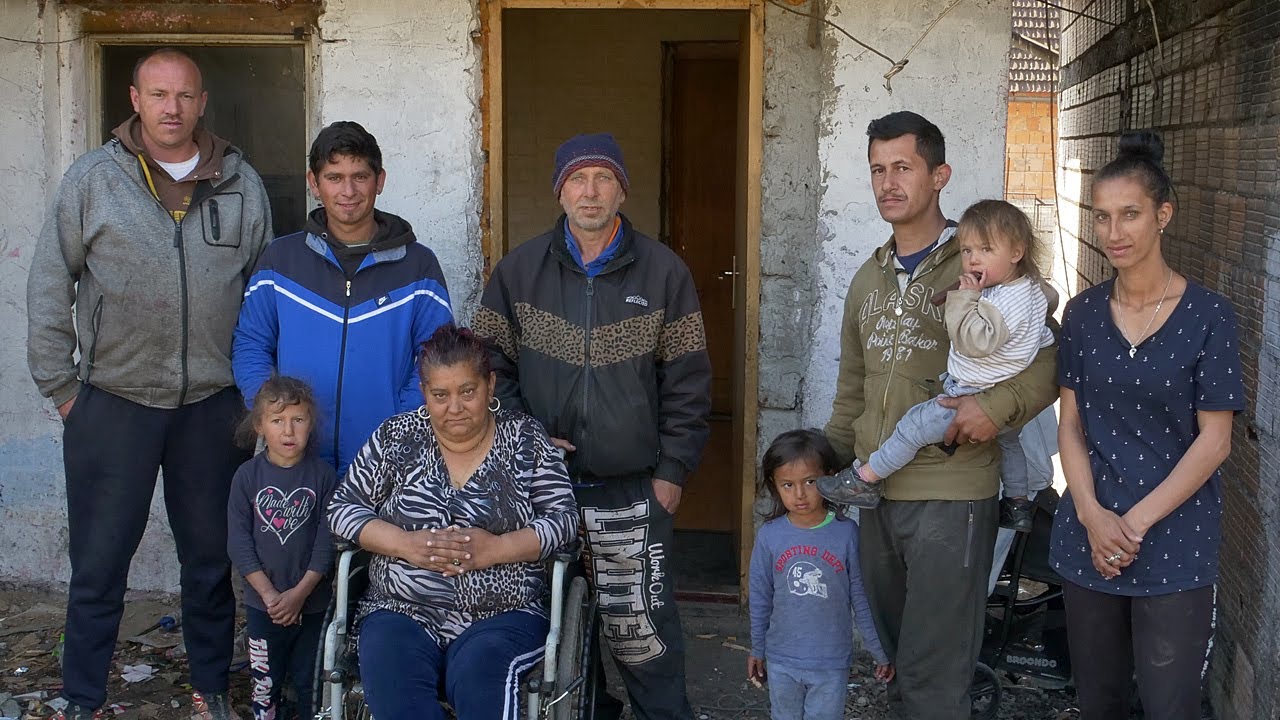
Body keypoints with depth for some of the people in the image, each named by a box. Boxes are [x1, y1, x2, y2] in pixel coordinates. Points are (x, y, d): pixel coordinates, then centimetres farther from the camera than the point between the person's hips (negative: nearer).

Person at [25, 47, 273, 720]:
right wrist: (59, 385, -1)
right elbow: (49, 288, 1)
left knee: (211, 556, 13)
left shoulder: (243, 186, 3)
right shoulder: (91, 180, -2)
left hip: (214, 405, 2)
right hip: (114, 404, -1)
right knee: (98, 563, 7)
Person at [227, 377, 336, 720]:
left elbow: (327, 541, -8)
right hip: (262, 603, 1)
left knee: (310, 680, 9)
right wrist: (269, 594, -13)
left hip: (312, 603, -1)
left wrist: (299, 593, -15)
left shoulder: (323, 475, -5)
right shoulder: (248, 476, -4)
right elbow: (238, 542, -6)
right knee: (264, 681, 9)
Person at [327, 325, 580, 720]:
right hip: (403, 611, 1)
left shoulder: (526, 438, 4)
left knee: (480, 681, -34)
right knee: (392, 687, -31)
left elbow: (564, 518, 1)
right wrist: (405, 544, -10)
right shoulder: (397, 436, 7)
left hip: (504, 613, -1)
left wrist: (496, 548, -16)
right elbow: (342, 507, 7)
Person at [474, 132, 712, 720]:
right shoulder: (519, 270, 5)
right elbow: (491, 365, 9)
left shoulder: (663, 272, 1)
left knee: (640, 630, -5)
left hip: (633, 494, -2)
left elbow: (687, 383, 2)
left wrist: (671, 470, -3)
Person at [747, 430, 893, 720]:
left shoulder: (846, 534, -11)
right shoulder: (769, 536, -7)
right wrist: (757, 650, 11)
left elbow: (862, 598, -3)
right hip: (781, 661, 2)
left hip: (831, 663, -2)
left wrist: (880, 651, 2)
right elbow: (760, 598, 4)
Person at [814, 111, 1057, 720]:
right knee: (894, 663, 17)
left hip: (951, 494, -6)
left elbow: (1052, 359, -8)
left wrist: (1000, 404, -24)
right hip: (876, 495, 7)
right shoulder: (868, 279, 15)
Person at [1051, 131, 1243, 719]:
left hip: (1174, 548, -3)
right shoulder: (1083, 313, 4)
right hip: (1089, 540, 3)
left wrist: (1136, 522, -13)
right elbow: (1071, 424, 5)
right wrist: (1093, 515, -10)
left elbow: (1214, 440, -8)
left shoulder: (1208, 316, -7)